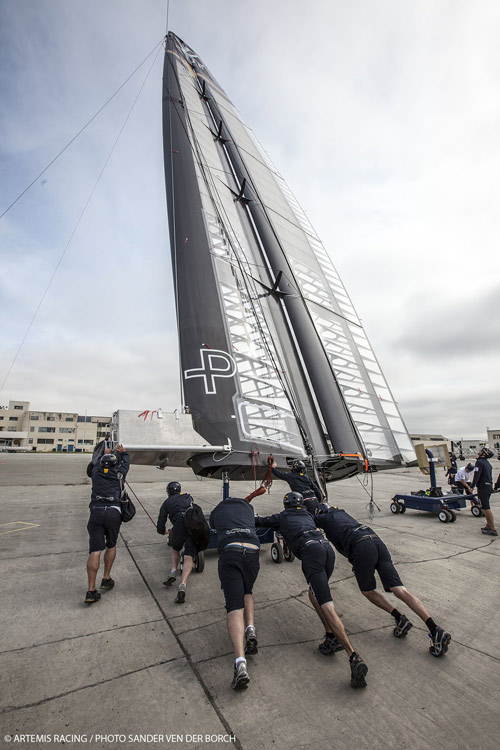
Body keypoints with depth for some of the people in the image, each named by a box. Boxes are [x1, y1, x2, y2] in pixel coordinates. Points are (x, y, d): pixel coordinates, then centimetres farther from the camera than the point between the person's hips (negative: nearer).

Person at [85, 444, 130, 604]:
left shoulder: (96, 472, 15)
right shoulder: (118, 473, 12)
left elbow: (97, 464, 40)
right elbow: (125, 463, 34)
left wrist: (105, 454, 56)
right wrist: (123, 452, 51)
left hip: (96, 512, 1)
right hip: (113, 512, -1)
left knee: (95, 550, 0)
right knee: (111, 546, 20)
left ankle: (91, 590, -3)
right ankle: (106, 579, 22)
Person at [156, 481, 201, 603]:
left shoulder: (167, 502, 23)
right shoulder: (188, 497, 30)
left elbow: (160, 528, 20)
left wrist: (165, 532, 44)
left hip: (181, 524, -1)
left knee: (175, 549, 28)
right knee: (189, 557, 4)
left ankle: (173, 573, 10)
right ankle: (182, 587, -13)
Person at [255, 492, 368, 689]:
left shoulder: (282, 516, 22)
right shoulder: (307, 514, 31)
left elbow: (258, 521, 30)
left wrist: (252, 517, 50)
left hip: (311, 551, -6)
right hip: (328, 548, 6)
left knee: (326, 606, -11)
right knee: (314, 595, 26)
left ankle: (354, 658, -23)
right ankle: (331, 636, 13)